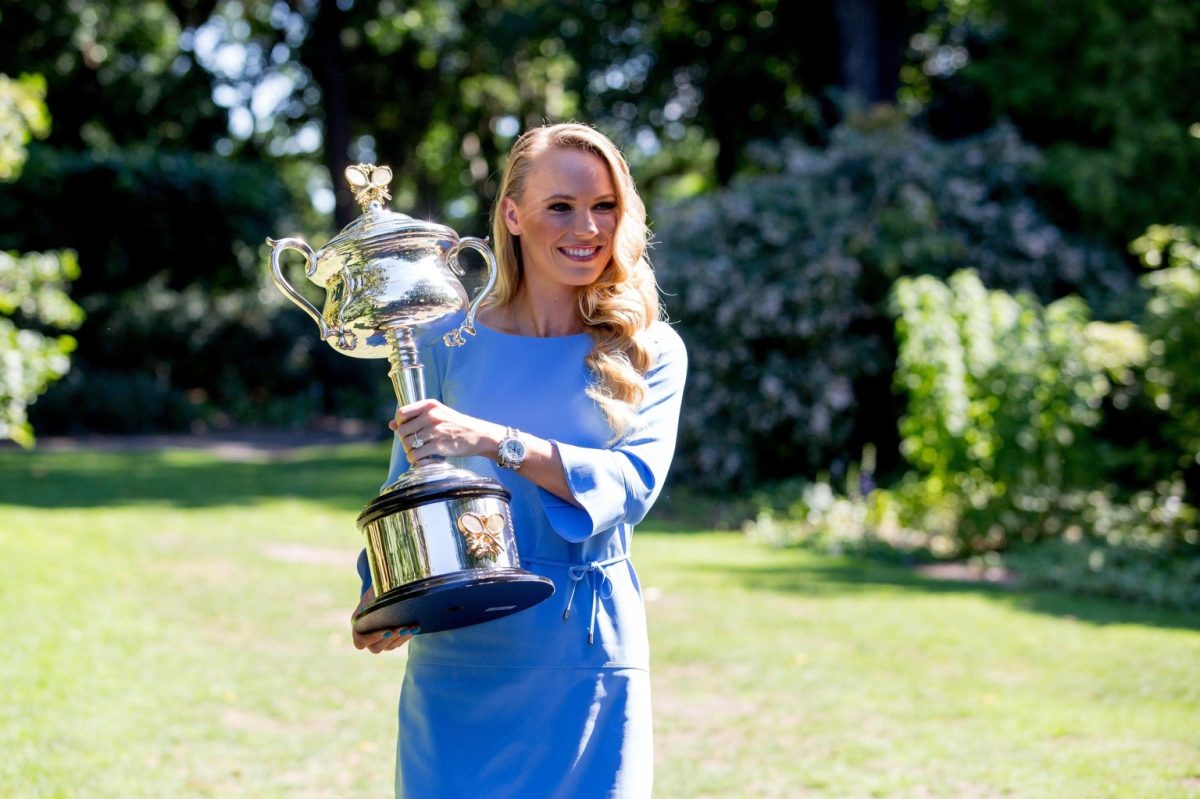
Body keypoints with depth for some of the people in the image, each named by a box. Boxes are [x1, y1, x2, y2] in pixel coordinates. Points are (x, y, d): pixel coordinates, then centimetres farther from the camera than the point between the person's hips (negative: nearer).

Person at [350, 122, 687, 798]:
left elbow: (635, 482, -14)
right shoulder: (450, 343, 1)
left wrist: (493, 440, -26)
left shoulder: (648, 351, 1)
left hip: (591, 665, 0)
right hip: (458, 662, 0)